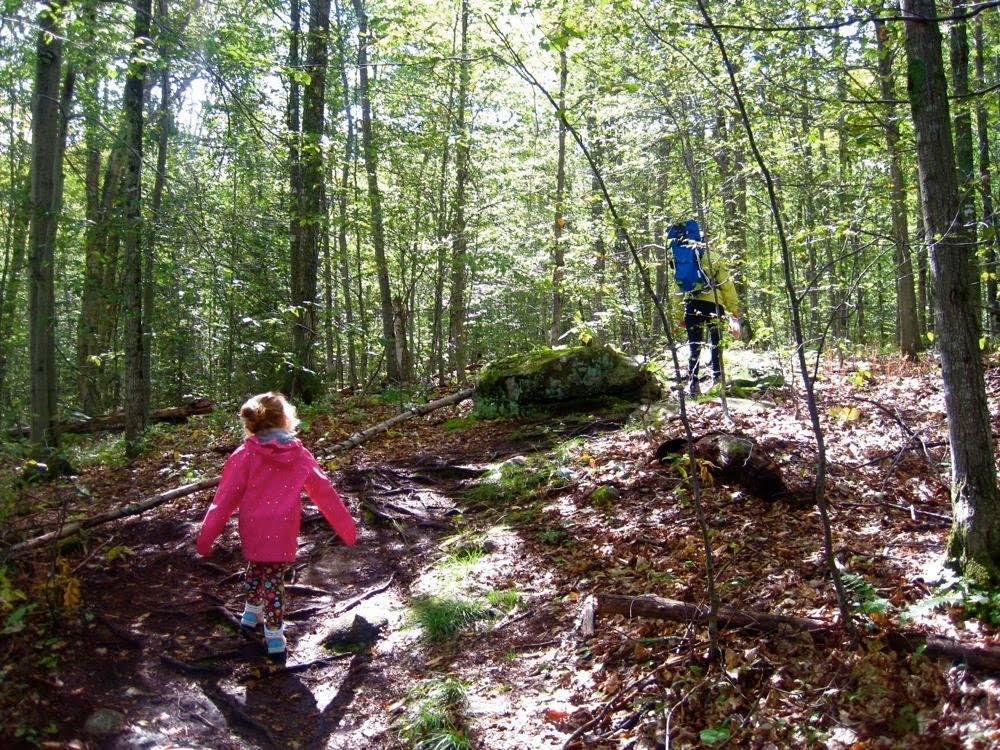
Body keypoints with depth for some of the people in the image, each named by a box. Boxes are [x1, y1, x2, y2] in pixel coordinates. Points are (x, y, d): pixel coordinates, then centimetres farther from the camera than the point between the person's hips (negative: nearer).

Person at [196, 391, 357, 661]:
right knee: (274, 579, 9)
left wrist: (206, 536, -2)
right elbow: (324, 492, 3)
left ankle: (251, 613, 43)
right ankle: (274, 637, 8)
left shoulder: (245, 455, -7)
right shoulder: (300, 455, -2)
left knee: (255, 568, 25)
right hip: (283, 535, 0)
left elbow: (225, 497, -7)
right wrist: (346, 527, 11)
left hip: (252, 531, 1)